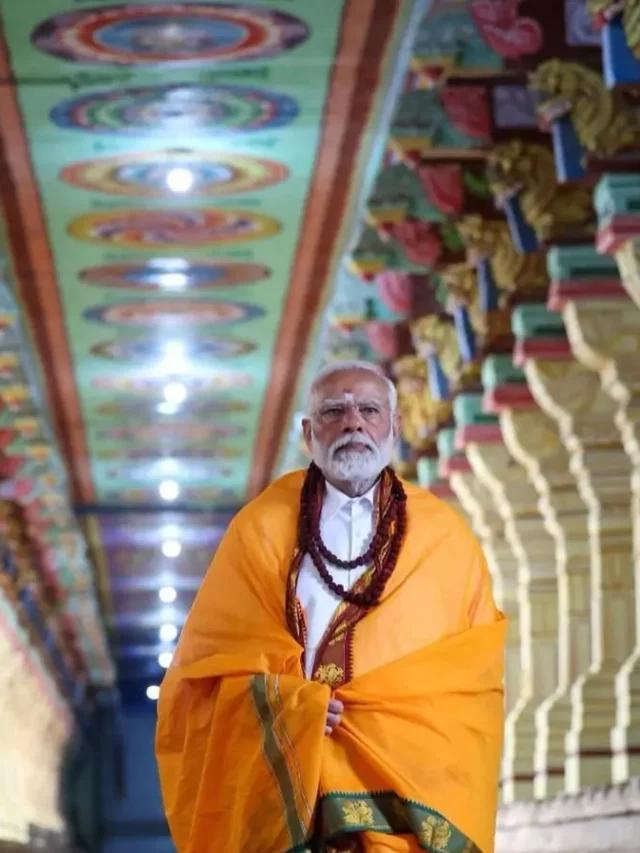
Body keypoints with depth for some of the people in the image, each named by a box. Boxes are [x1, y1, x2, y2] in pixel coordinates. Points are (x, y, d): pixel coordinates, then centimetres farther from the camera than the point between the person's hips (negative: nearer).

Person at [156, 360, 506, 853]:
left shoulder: (444, 538, 9)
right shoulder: (261, 529, 7)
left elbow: (476, 675, 5)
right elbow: (209, 658, 4)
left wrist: (387, 713, -10)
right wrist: (285, 704, -13)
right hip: (286, 792, 0)